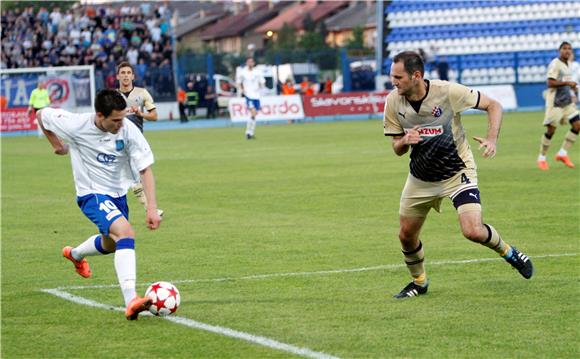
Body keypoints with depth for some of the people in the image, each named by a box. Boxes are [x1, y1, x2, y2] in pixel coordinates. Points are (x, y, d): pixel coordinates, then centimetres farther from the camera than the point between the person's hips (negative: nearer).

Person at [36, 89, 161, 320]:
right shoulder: (75, 125, -23)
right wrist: (57, 145, 6)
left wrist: (152, 208, -24)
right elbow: (42, 115, -5)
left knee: (111, 244, 26)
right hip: (92, 194, -5)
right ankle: (130, 301, -40)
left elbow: (145, 169, -16)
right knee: (125, 232, -30)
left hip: (118, 194, 5)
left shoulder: (129, 130, -19)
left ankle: (75, 254, 61)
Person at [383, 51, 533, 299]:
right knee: (406, 234, 6)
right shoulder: (393, 102, -10)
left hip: (457, 173, -4)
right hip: (420, 178, 4)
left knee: (473, 231, -19)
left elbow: (493, 105, -9)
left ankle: (508, 252, 13)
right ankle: (419, 282, 34)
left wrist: (491, 140, -24)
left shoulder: (448, 92, -22)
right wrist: (405, 141, -24)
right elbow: (397, 149, 1)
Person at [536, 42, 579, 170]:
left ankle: (562, 153, 4)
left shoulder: (567, 64, 14)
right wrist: (567, 83, -23)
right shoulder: (555, 64, -13)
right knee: (551, 129, -4)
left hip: (567, 101, 8)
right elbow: (550, 83, -20)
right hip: (555, 102, -8)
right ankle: (542, 158, 10)